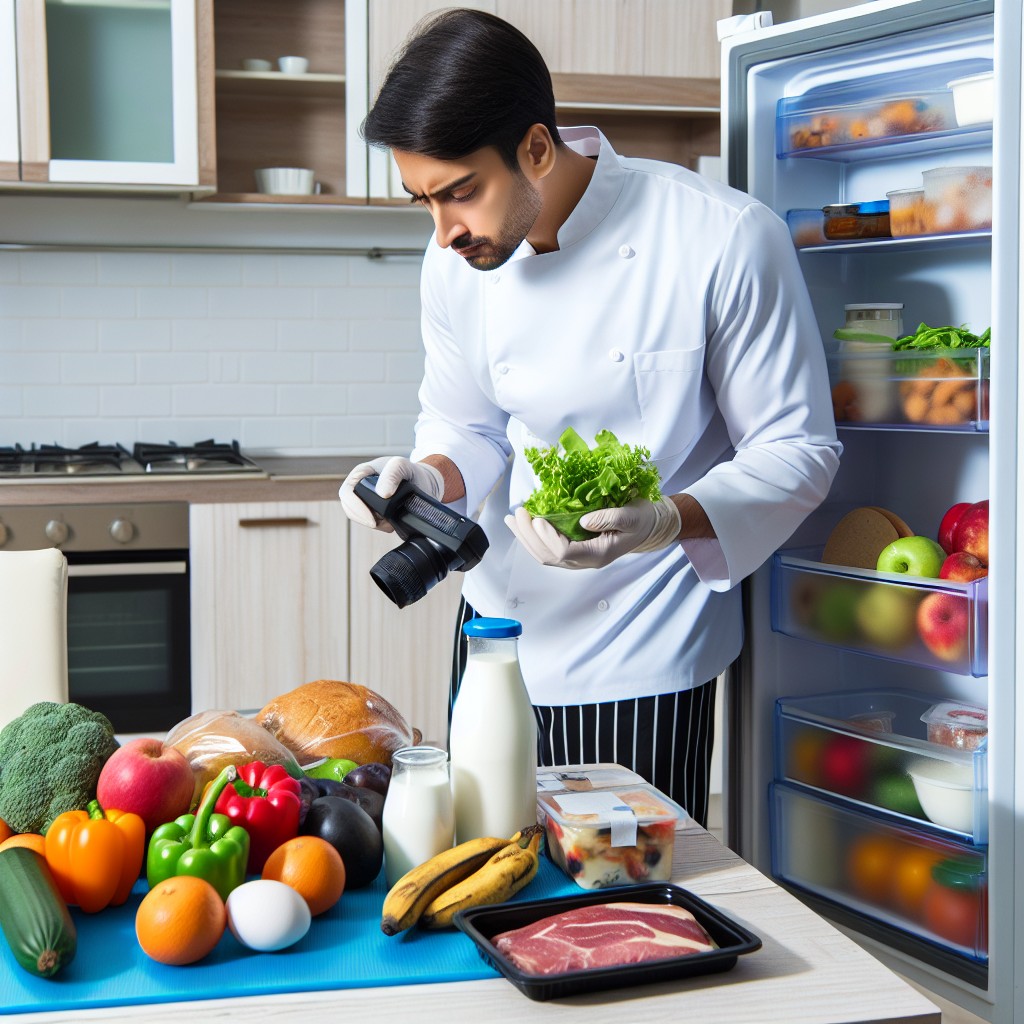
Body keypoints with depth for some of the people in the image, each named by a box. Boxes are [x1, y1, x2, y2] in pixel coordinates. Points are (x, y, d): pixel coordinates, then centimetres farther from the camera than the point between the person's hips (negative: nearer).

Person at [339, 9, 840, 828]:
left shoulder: (725, 240, -20)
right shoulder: (457, 264, -4)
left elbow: (799, 451, -14)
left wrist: (663, 522, -31)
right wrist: (426, 477, -14)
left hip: (646, 660, -4)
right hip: (502, 630, 5)